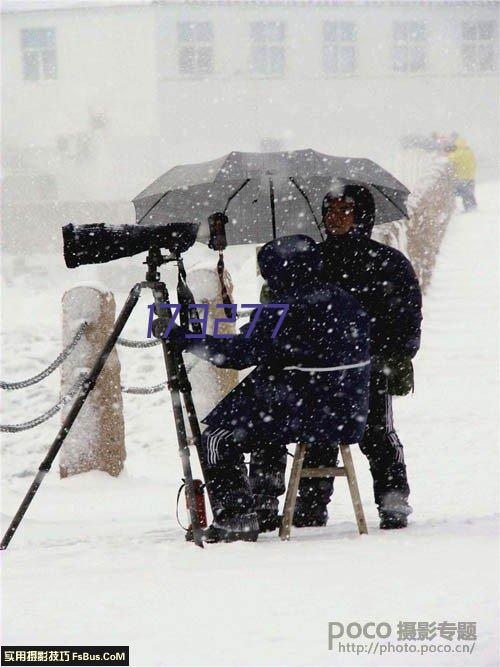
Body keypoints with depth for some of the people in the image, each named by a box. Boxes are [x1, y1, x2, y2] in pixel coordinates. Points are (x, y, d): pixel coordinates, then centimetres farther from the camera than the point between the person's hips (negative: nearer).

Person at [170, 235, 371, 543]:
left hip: (309, 418, -9)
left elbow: (237, 353, -17)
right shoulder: (347, 303, 6)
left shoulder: (287, 312, -19)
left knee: (218, 438, 1)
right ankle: (264, 505, 40)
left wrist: (182, 338, -8)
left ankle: (237, 519, -1)